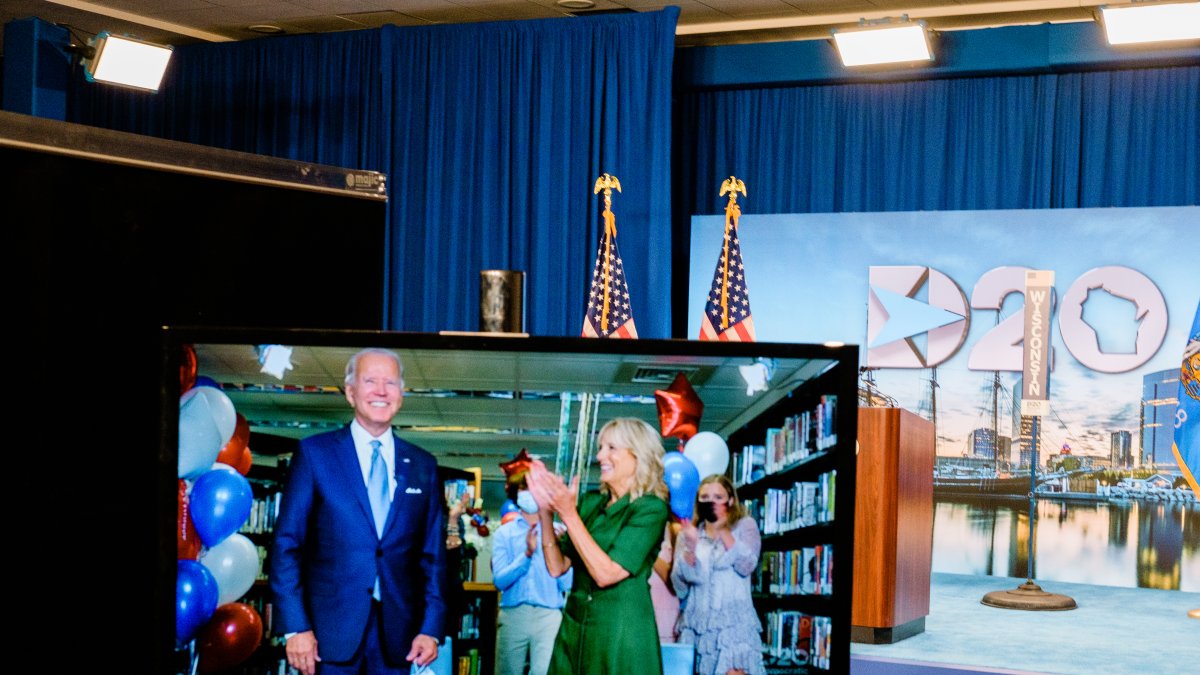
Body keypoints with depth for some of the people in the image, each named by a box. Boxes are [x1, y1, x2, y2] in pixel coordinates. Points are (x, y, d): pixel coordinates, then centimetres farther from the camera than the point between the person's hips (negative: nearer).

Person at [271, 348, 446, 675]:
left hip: (396, 635, 3)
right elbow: (287, 545, -2)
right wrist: (295, 627, -9)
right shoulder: (314, 453, 1)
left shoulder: (423, 465, 10)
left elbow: (433, 556, 10)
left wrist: (431, 628, 1)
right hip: (330, 632, -3)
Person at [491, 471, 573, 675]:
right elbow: (500, 580, -4)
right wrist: (527, 554, -17)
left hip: (549, 615, -1)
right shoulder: (504, 533, 9)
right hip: (513, 615, 1)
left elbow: (566, 584, 2)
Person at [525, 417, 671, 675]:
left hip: (622, 632, -5)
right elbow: (557, 567, 5)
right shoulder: (590, 502, 7)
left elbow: (606, 574, -18)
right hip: (573, 627, 6)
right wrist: (545, 510, -6)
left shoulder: (651, 508, -10)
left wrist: (568, 514, -19)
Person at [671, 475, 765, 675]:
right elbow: (679, 585, 2)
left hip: (733, 622, -3)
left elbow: (746, 567, -8)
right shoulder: (688, 533, 12)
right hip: (696, 623, 3)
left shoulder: (745, 526, 8)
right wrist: (690, 548, -14)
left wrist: (724, 531, -15)